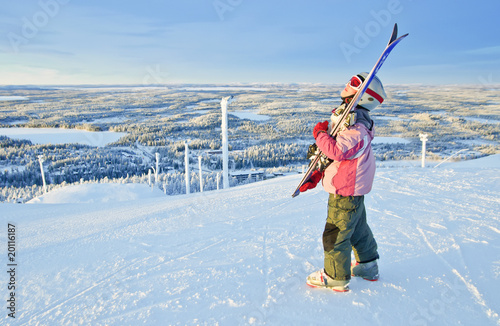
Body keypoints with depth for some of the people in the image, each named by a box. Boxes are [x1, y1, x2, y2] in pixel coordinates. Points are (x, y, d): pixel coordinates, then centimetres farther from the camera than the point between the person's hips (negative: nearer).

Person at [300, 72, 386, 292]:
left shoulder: (356, 128, -23)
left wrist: (320, 134, -18)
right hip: (352, 190, 11)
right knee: (358, 228, 23)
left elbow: (337, 151, -37)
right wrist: (316, 177, 14)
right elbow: (336, 156, 17)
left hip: (345, 192, -11)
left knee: (335, 234, 0)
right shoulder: (350, 121, 11)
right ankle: (368, 266, 41)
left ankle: (336, 278, 15)